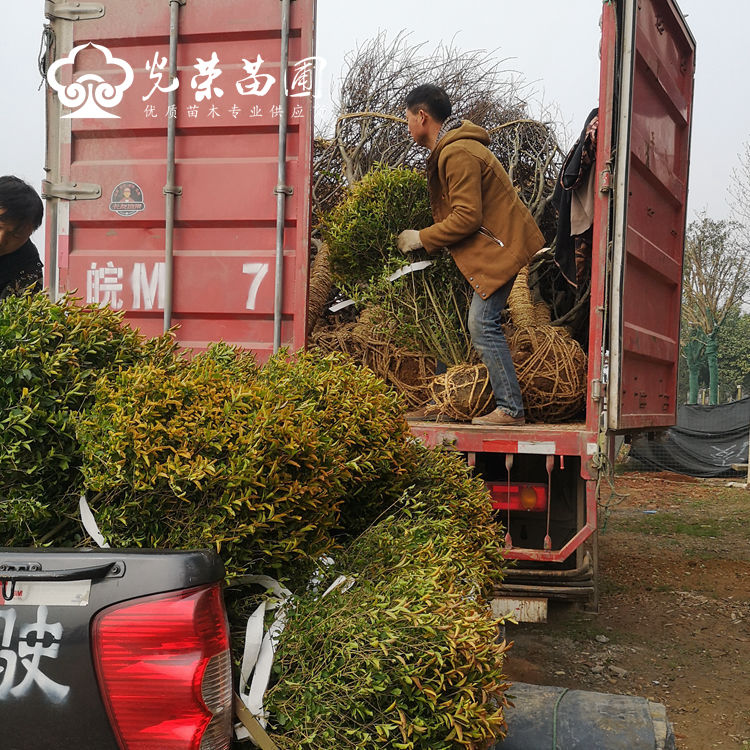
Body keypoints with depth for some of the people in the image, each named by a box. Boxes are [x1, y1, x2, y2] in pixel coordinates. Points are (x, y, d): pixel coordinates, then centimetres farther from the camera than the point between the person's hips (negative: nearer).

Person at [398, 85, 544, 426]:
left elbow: (467, 216, -21)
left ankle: (510, 409, -12)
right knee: (481, 324, 9)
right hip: (499, 245, 11)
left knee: (483, 324, -14)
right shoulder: (451, 149, 19)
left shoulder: (458, 153, -16)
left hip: (502, 247, -11)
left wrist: (422, 239, -11)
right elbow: (457, 210, 24)